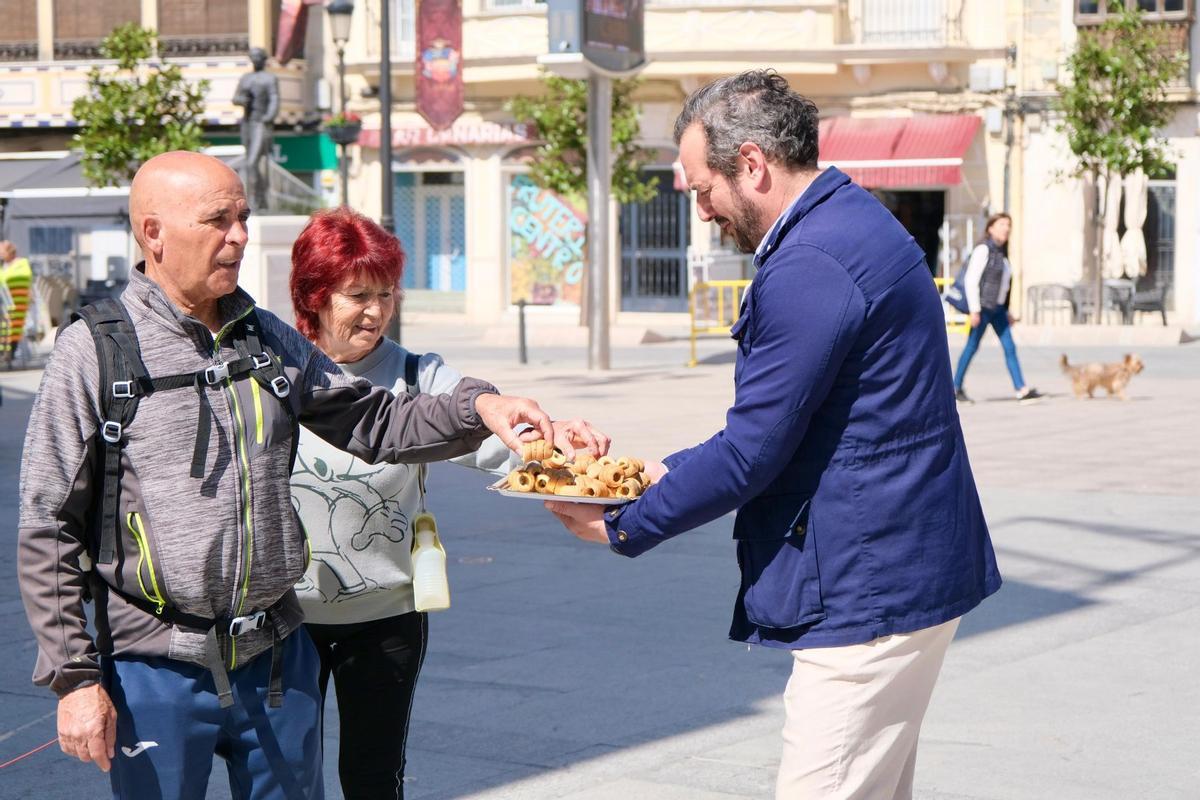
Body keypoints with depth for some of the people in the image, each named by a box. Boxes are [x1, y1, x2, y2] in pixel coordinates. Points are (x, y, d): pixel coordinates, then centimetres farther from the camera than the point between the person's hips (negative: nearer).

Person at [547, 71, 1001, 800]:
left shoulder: (810, 268, -22)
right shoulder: (852, 222, 12)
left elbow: (751, 454, -19)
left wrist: (625, 525, -7)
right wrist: (671, 472, 14)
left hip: (867, 595, -11)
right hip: (906, 573, 11)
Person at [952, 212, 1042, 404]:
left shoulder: (1002, 252, 13)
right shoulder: (983, 250, -11)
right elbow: (971, 281, -15)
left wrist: (1007, 311, 19)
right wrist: (975, 310, -18)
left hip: (998, 308, 8)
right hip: (983, 307, -8)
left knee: (1010, 347, 0)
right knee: (972, 347, 0)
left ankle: (1022, 390, -4)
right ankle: (956, 388, 12)